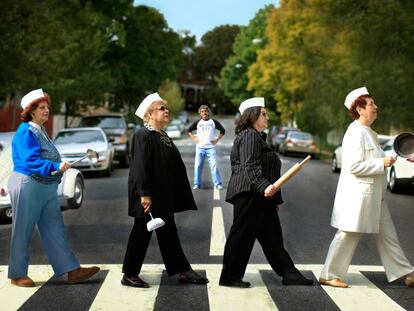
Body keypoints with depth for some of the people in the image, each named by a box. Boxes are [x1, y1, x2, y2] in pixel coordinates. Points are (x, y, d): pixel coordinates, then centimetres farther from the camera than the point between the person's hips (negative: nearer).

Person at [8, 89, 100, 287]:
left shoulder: (41, 130, 14)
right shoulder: (25, 132, -13)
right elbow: (30, 161, -24)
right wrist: (56, 166, -33)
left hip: (46, 188, 9)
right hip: (27, 186, -9)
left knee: (55, 230, 6)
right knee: (22, 232, 3)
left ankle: (72, 271, 5)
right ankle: (17, 275, 15)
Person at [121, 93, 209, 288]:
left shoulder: (162, 136, 13)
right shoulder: (144, 135, -14)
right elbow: (140, 166, -21)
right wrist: (144, 193, -26)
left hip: (164, 194, 9)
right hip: (149, 195, -9)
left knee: (167, 232, 13)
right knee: (142, 231, 0)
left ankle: (182, 271, 18)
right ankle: (129, 275, 11)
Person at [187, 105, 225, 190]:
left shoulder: (213, 122, 7)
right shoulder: (198, 122, 9)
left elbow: (223, 131, 12)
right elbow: (189, 130, 19)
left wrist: (217, 139, 2)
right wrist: (193, 138, 5)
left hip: (211, 147, -1)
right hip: (200, 148, 1)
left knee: (214, 166, -8)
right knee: (198, 166, 0)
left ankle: (218, 184, -6)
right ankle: (196, 184, 8)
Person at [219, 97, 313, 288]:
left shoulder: (258, 137, 22)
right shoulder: (249, 136, -11)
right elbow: (250, 167, -22)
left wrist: (276, 199, 25)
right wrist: (264, 186, -34)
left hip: (260, 196, 11)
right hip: (249, 194, -11)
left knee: (272, 236, 11)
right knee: (242, 235, -4)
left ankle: (288, 274, 15)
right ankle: (229, 277, 5)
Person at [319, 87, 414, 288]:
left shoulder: (368, 132, 14)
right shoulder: (356, 133, -17)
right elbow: (354, 166, -23)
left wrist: (386, 160, 8)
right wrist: (382, 163, -19)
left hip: (374, 195, 10)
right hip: (358, 194, -10)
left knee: (387, 234, 13)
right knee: (348, 235, 0)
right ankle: (329, 275, 12)